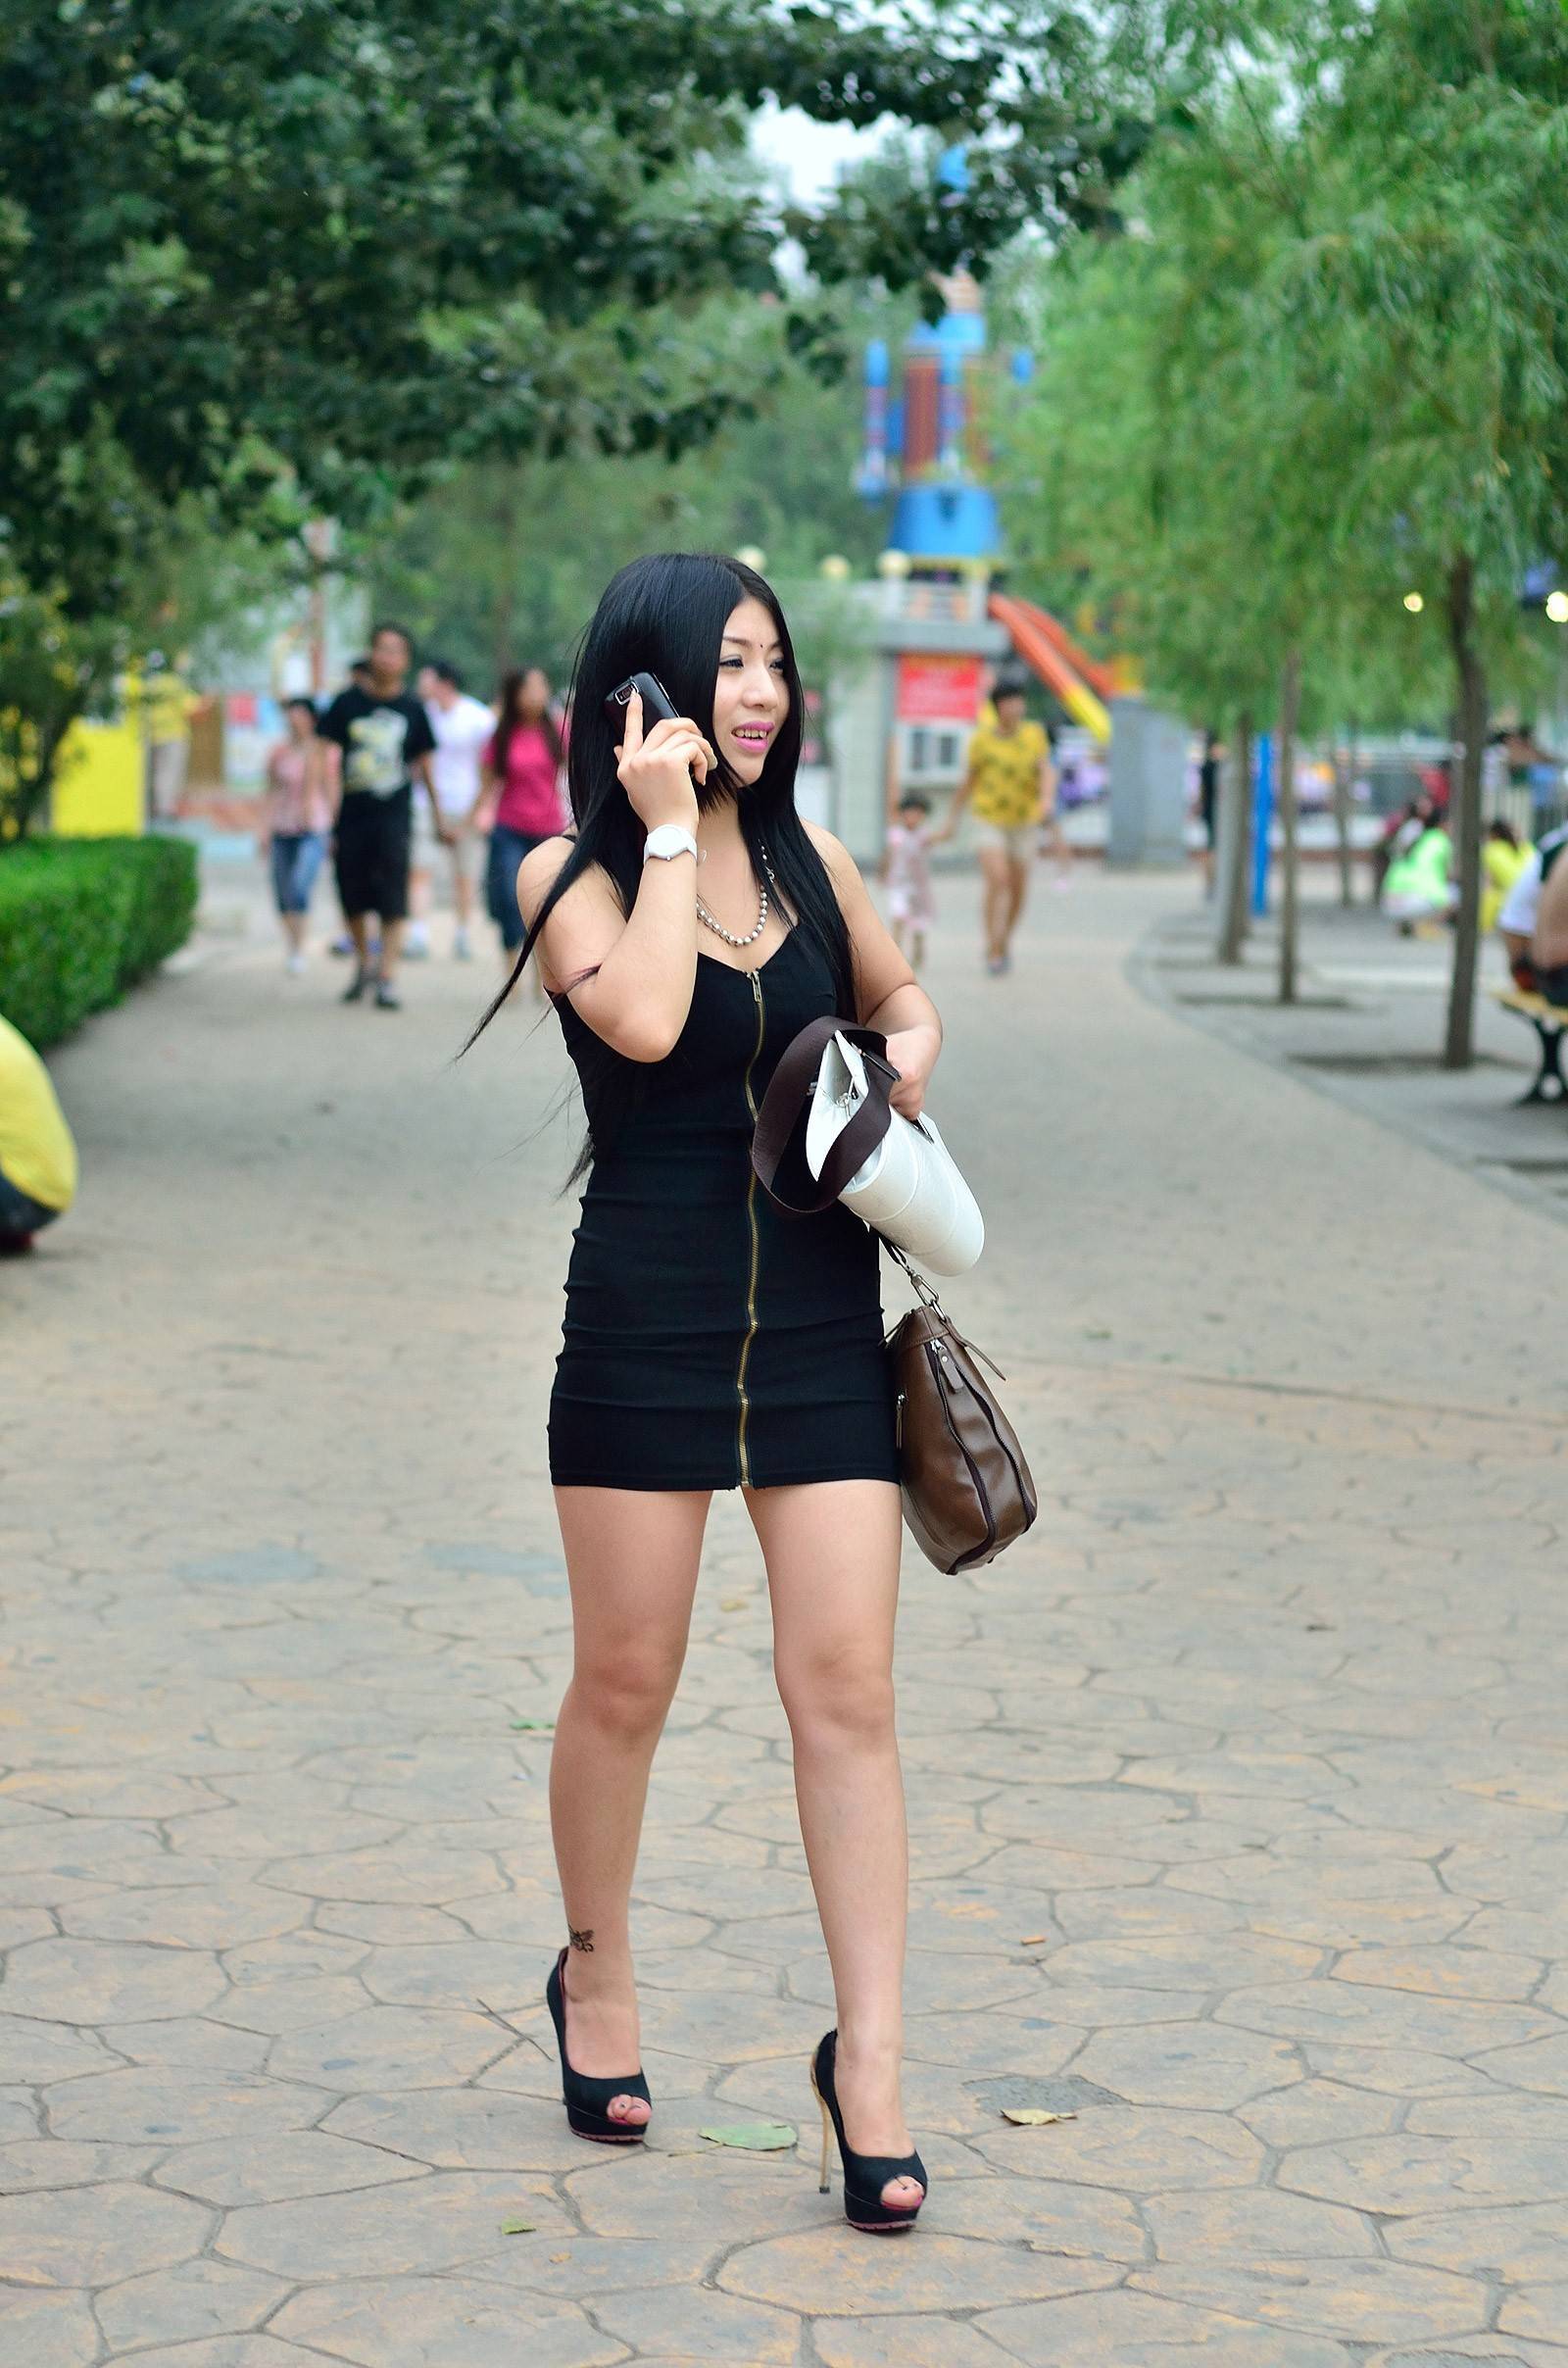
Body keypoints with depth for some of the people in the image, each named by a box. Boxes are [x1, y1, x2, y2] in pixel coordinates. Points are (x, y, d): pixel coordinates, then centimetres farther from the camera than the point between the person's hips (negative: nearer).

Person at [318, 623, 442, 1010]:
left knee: (392, 900, -9)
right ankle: (363, 964, 32)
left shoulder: (412, 710, 5)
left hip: (394, 816, -1)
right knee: (353, 898, 9)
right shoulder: (348, 703, 3)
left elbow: (425, 765, 14)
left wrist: (438, 818, 17)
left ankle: (387, 979, -8)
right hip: (352, 815, 1)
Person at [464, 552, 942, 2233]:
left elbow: (895, 991, 26)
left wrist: (910, 1050, 4)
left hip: (820, 1322, 3)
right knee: (623, 1682, 8)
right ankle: (595, 1979, 31)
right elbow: (646, 1020, -23)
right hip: (643, 1320, -3)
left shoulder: (810, 859, 8)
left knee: (846, 1687, -3)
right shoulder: (570, 875, -3)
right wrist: (668, 828, -15)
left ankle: (868, 2054, 1)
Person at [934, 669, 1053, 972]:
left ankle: (1004, 943, 33)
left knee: (1018, 890, 9)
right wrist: (951, 822, 11)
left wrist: (1046, 798, -32)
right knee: (997, 880, -20)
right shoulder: (983, 738, -2)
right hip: (991, 820, -2)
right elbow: (969, 781, 7)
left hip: (1024, 822, 2)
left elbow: (1046, 772, -10)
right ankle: (993, 951, -16)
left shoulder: (1034, 734, 1)